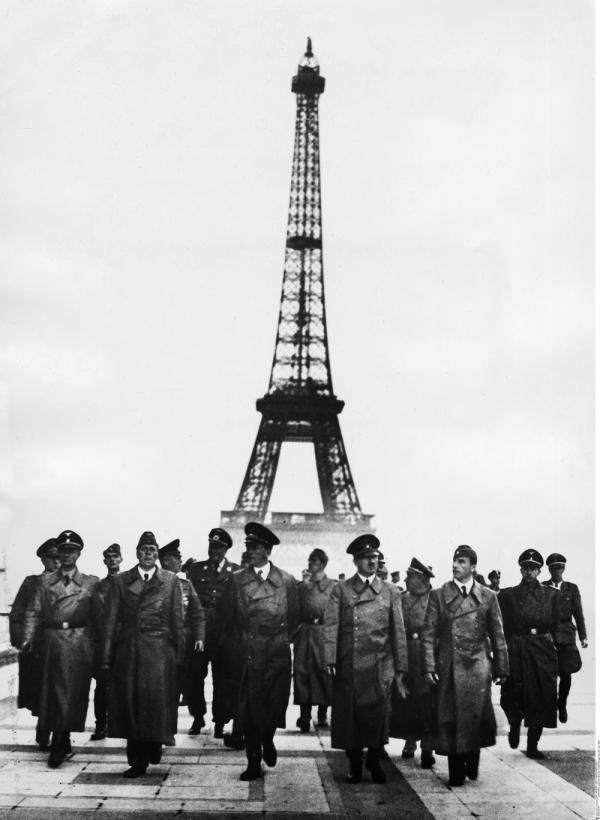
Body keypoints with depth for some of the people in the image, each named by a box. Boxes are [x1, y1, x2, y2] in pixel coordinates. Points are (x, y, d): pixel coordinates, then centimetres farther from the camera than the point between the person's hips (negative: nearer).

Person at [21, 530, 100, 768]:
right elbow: (34, 611, 8)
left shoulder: (90, 582, 8)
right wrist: (28, 638, -5)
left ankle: (59, 746, 0)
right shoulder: (46, 580, 12)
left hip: (79, 643, -2)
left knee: (73, 693, -5)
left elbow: (98, 616, 5)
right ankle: (63, 743, 18)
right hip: (51, 641, 2)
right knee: (52, 692, 4)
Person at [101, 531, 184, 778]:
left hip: (160, 651, -1)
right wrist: (107, 654, 2)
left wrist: (178, 653, 2)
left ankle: (155, 745, 18)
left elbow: (177, 620, 6)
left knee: (157, 700, -8)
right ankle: (137, 761, 10)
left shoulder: (171, 581, 7)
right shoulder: (121, 581, 10)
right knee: (129, 704, 1)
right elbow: (112, 619, 7)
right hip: (127, 650, 1)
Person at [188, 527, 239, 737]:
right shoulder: (195, 569, 11)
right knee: (195, 676, -1)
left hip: (225, 635, -1)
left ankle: (220, 722, 14)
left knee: (223, 680, 2)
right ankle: (197, 718, 16)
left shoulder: (236, 572, 5)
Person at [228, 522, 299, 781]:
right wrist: (246, 639, 9)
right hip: (248, 652, 0)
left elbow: (294, 617, 12)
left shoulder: (287, 581, 4)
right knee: (249, 708, -1)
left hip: (278, 653, 0)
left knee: (275, 703, 2)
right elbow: (234, 614, 11)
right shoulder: (237, 580, 5)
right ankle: (253, 762, 7)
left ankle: (267, 740, 33)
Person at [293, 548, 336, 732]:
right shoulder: (301, 585, 15)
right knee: (302, 672, -6)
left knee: (324, 673, 0)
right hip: (304, 633, 2)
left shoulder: (333, 586, 7)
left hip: (324, 632, -2)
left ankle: (322, 715, 13)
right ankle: (304, 717, -5)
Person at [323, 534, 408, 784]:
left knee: (378, 714, -1)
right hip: (349, 667, 0)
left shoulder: (390, 592, 10)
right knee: (349, 716, 3)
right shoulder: (340, 590, 7)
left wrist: (400, 669, 4)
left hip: (380, 667, 1)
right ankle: (354, 765, 17)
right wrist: (330, 660, -11)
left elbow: (398, 632, 8)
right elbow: (331, 626, 0)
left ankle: (374, 763, 18)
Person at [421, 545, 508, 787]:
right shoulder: (438, 595, 5)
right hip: (448, 667, 0)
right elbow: (428, 633, 2)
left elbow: (497, 636, 10)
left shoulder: (487, 597, 7)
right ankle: (456, 774, 10)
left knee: (475, 717, -3)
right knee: (450, 719, 0)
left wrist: (501, 668, 8)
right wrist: (429, 666, -6)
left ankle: (472, 766, 18)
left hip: (477, 666, 0)